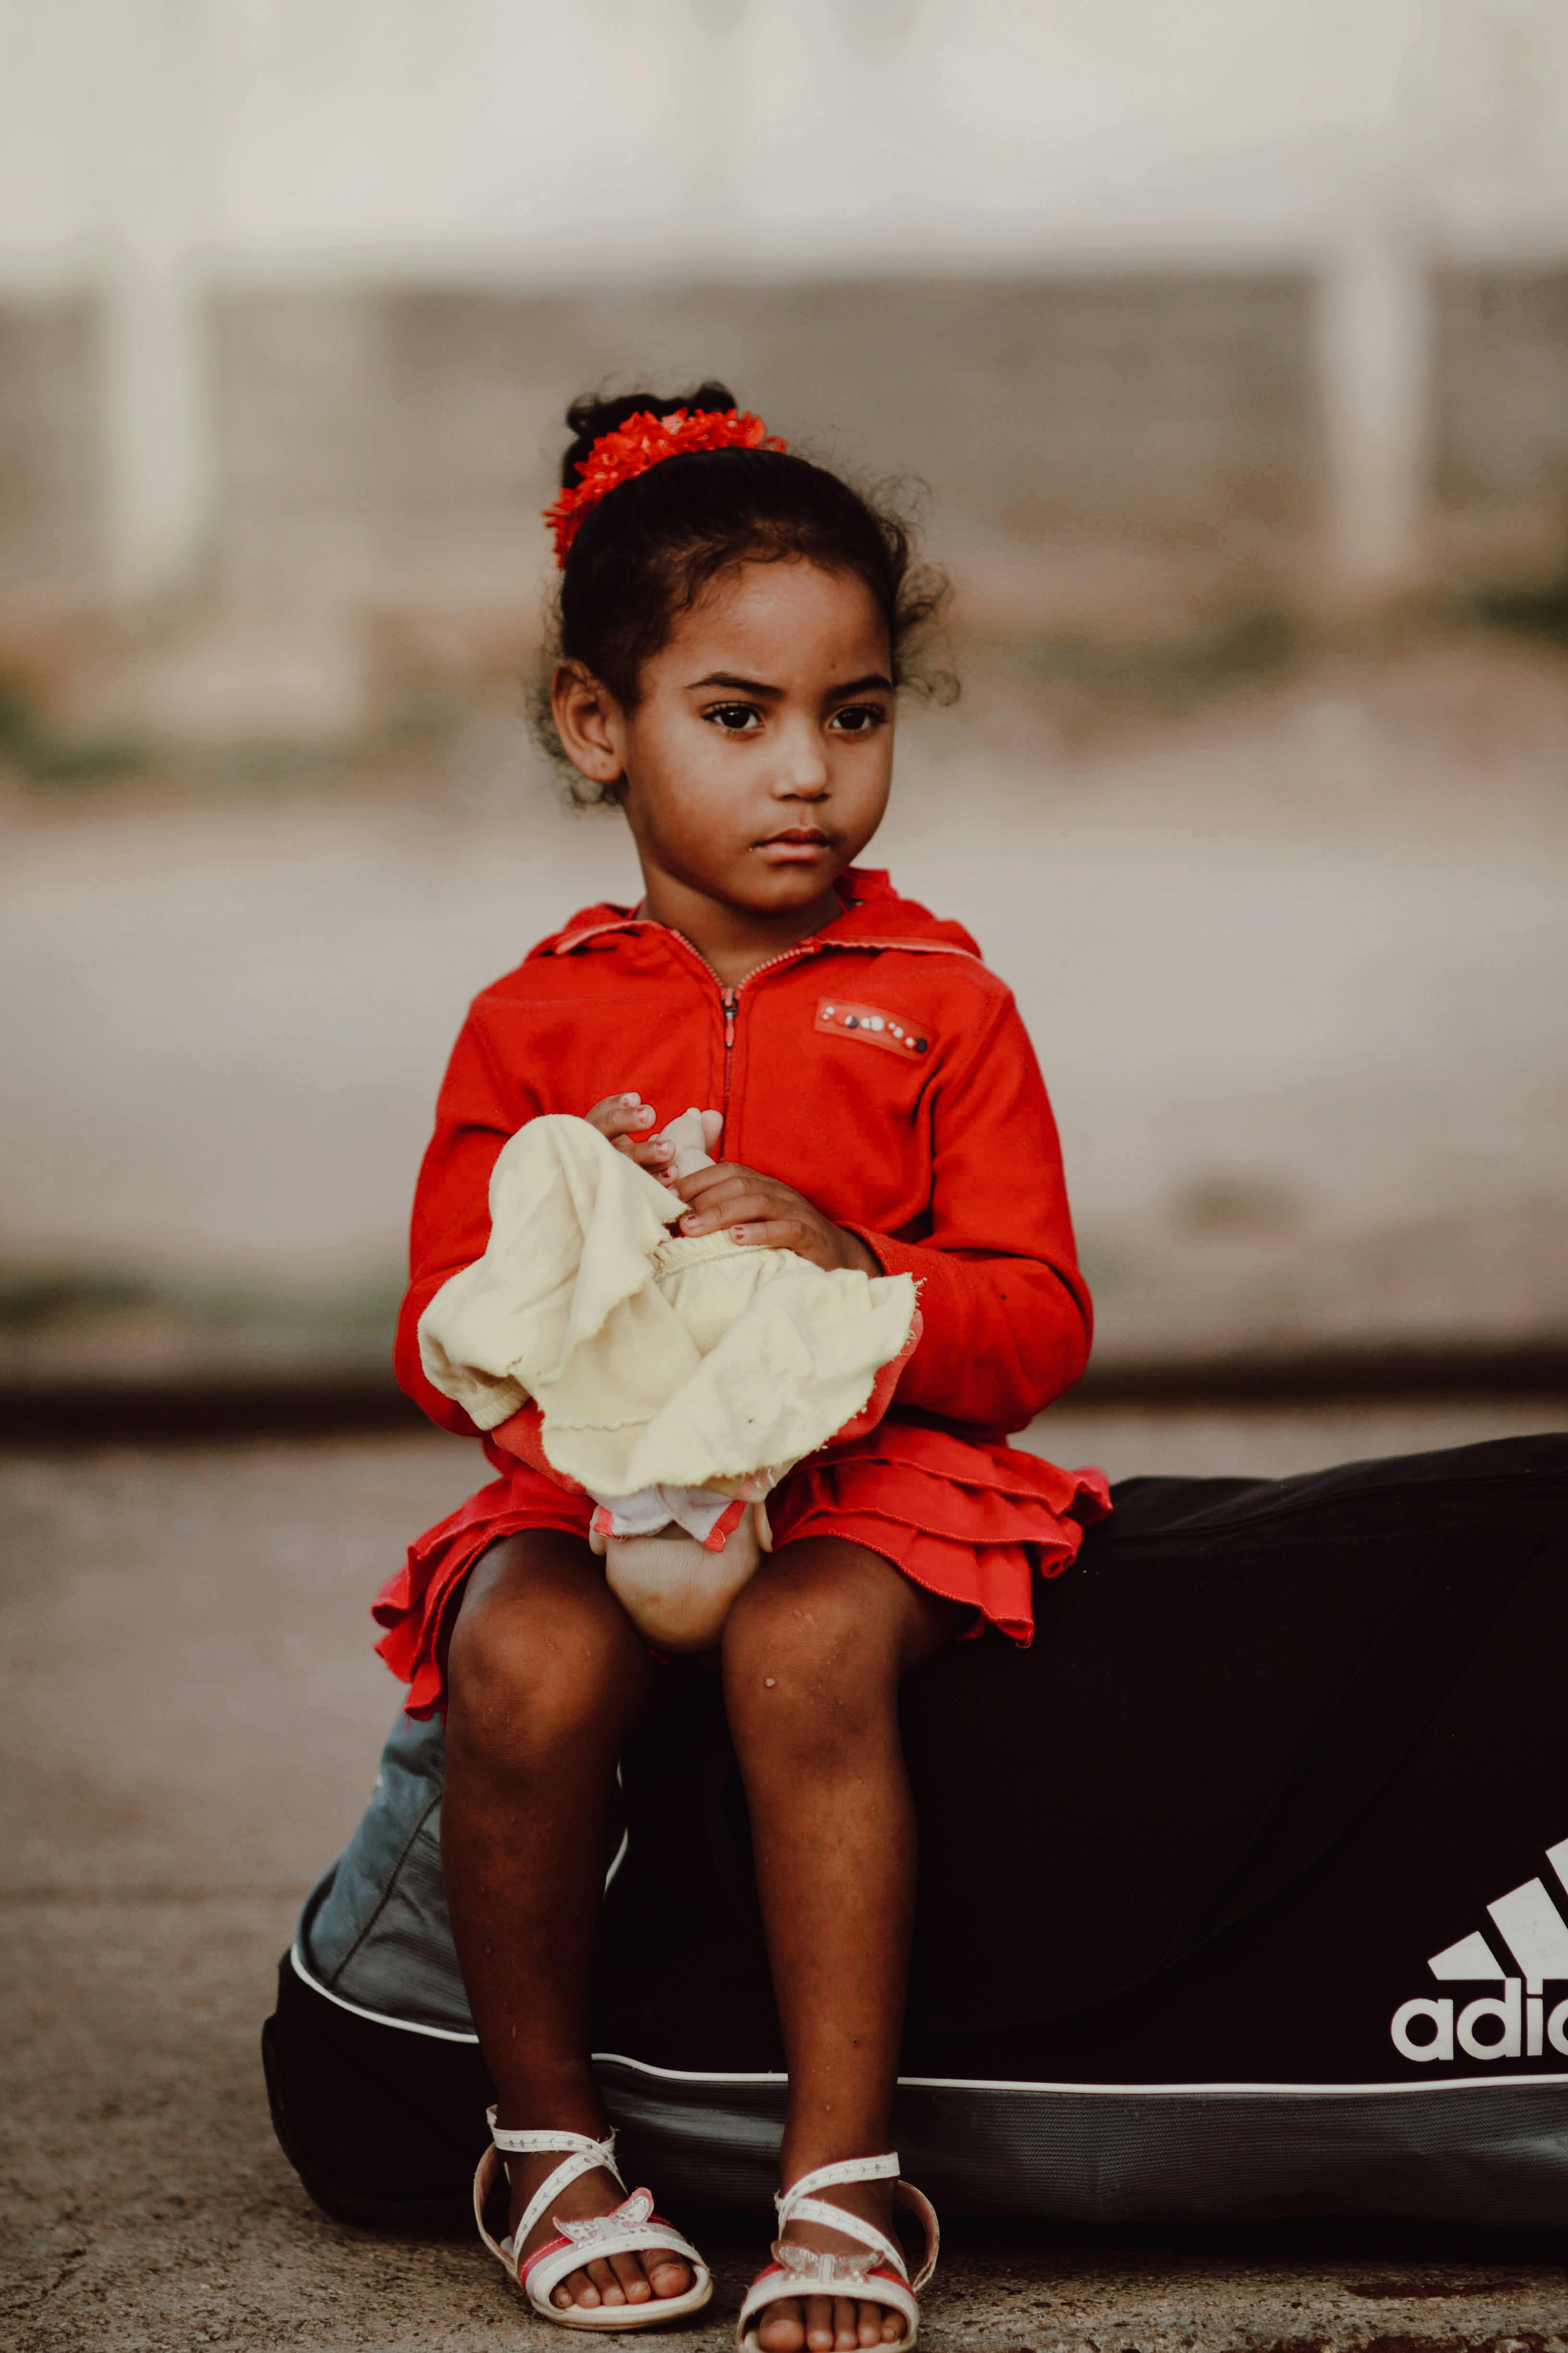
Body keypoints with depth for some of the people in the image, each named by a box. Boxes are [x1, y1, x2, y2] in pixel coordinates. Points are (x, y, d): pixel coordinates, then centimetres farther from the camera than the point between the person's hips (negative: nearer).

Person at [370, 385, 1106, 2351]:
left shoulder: (941, 1004, 6)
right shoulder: (532, 1025, 10)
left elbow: (1041, 1323, 1)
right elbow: (443, 1339, 9)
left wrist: (848, 1265, -19)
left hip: (880, 1464, -1)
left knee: (806, 1655, -35)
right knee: (524, 1670, -32)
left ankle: (842, 2182, -24)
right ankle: (546, 2135, -7)